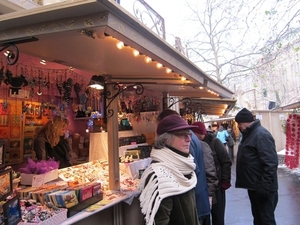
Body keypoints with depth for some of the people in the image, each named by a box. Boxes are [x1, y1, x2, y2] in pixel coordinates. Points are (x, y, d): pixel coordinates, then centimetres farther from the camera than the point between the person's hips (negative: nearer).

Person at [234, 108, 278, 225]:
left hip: (262, 187, -10)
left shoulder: (261, 134, -19)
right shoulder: (250, 134, 12)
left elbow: (270, 163, -25)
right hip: (253, 185, 10)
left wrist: (265, 186, -25)